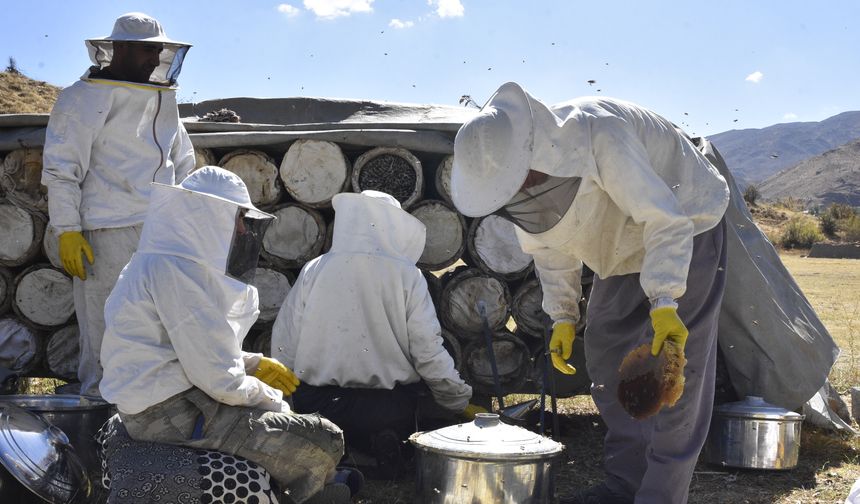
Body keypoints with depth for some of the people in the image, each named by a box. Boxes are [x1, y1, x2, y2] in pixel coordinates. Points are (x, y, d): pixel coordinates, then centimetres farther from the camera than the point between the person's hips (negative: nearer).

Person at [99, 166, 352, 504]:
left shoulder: (174, 263, 11)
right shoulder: (173, 271, -20)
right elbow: (218, 377, -22)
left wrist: (253, 364, 7)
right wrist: (274, 401, -7)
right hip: (171, 414, -11)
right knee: (323, 442, -12)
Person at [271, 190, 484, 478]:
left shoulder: (314, 270, -3)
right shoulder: (407, 277, -7)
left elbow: (284, 346, 0)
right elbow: (430, 354, -7)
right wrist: (462, 404, 8)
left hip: (318, 404, 3)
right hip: (390, 408, -2)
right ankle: (384, 444, -6)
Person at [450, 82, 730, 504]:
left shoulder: (597, 137, -38)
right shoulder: (512, 165, -13)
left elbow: (666, 221, -36)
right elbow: (551, 248, 2)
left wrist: (664, 304, -42)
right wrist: (562, 315, -5)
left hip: (684, 228, -7)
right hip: (625, 246, 8)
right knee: (606, 357, 5)